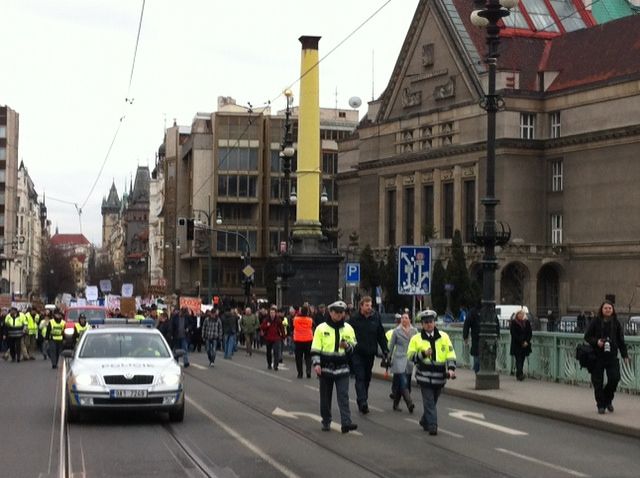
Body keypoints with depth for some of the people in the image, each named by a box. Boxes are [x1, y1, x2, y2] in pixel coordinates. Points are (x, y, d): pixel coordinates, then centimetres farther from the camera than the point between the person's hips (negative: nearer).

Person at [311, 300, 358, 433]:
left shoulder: (348, 329, 6)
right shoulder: (321, 328, -1)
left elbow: (354, 347, 10)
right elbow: (315, 348, -1)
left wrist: (347, 346, -12)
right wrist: (316, 363, -12)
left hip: (342, 368, 1)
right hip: (325, 368, -1)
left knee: (343, 396, -9)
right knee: (325, 397, 8)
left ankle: (346, 422, -15)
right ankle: (326, 422, 22)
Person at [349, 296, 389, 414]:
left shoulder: (376, 318, 3)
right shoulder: (354, 319, -5)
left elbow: (381, 335, 8)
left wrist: (385, 350, 3)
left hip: (370, 353, 4)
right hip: (357, 353, -4)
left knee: (367, 378, 11)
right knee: (360, 377, -11)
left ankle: (361, 400, 24)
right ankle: (363, 401, -20)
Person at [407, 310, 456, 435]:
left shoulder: (444, 337, 6)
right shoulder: (416, 339, 1)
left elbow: (450, 353, 4)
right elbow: (410, 356, -2)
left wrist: (451, 368, -10)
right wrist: (423, 354, -19)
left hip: (439, 375, 3)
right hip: (425, 375, -3)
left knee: (432, 401, 15)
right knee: (429, 402, -8)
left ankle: (425, 421, 34)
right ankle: (432, 426, -8)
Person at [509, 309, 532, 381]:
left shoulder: (526, 322, 12)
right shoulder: (513, 322, -1)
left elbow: (530, 333, 10)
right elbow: (514, 334, -7)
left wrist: (527, 341, -6)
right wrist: (521, 342, -12)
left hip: (525, 345, 4)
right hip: (517, 345, -4)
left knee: (522, 360, 7)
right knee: (519, 360, -12)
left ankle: (518, 375, 17)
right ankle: (520, 374, -22)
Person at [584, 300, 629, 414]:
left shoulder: (616, 323, 5)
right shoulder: (595, 321, -1)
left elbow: (621, 340, 9)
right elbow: (587, 336, 2)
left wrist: (624, 355, 5)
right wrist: (596, 342, -17)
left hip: (612, 356, 2)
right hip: (597, 356, -2)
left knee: (615, 378, -6)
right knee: (598, 381, 0)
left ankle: (608, 400, 20)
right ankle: (601, 405, 13)